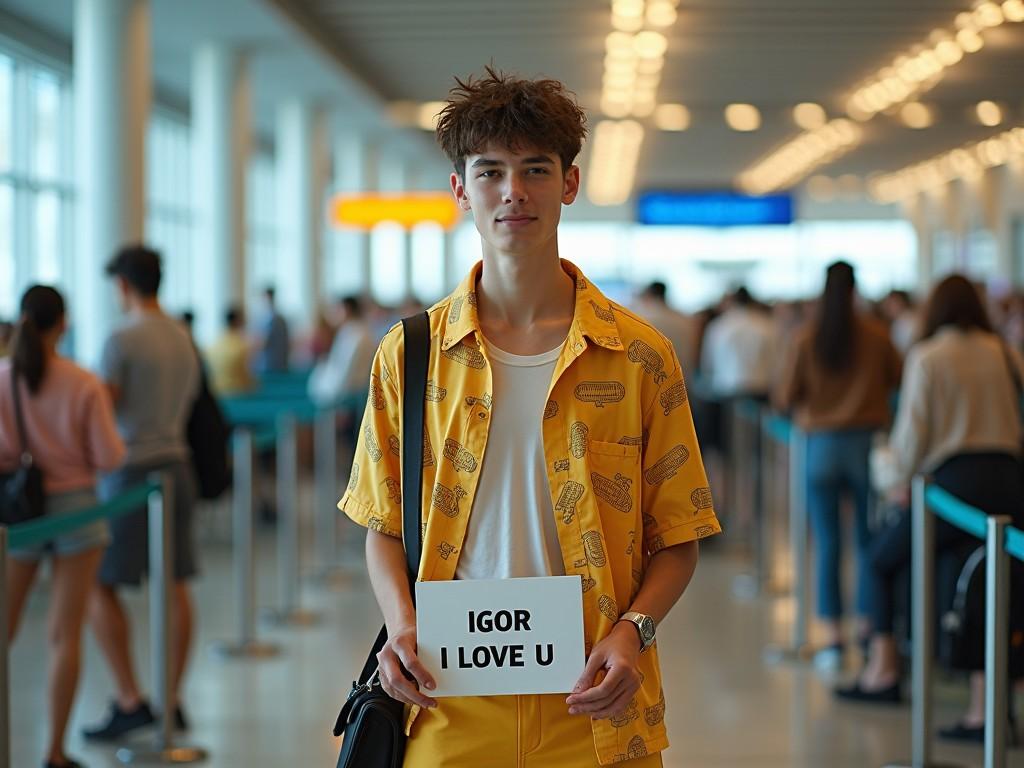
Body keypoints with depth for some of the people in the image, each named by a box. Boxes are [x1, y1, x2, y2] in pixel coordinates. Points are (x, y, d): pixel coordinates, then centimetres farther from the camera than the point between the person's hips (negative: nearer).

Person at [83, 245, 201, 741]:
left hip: (132, 471, -7)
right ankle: (172, 701, 16)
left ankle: (130, 701, -4)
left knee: (99, 585, 0)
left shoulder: (122, 340, -12)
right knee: (175, 586, 10)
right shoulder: (183, 339, 11)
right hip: (176, 465, 8)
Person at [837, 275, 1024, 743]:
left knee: (882, 559, 18)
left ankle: (883, 669, 17)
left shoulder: (927, 357, 1)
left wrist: (901, 481, 13)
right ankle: (984, 712, 4)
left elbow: (914, 426, -1)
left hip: (956, 481, -4)